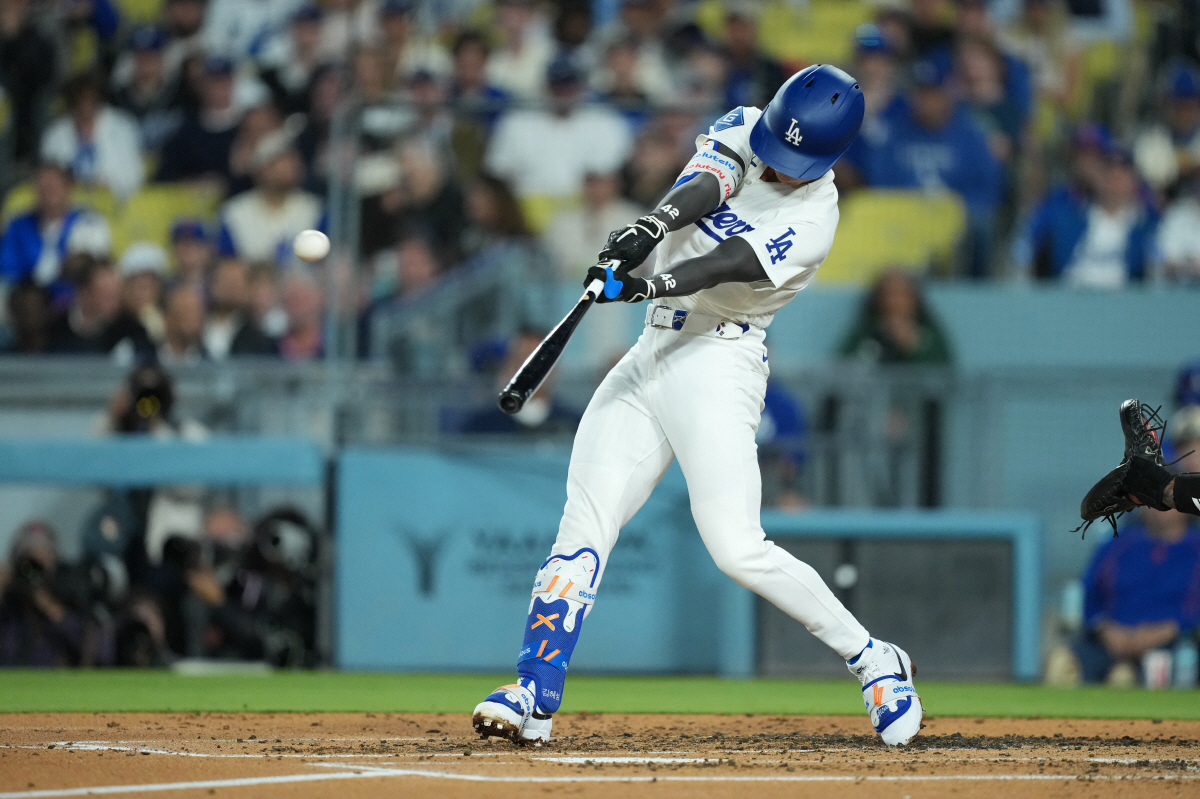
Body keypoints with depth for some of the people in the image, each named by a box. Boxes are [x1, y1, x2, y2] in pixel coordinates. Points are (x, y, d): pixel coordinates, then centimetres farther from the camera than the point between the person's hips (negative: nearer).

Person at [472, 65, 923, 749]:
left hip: (718, 365, -6)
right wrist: (652, 226, -35)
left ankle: (873, 661, 0)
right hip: (651, 356, 6)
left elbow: (730, 263, -25)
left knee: (738, 548, -15)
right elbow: (704, 185, -14)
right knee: (585, 522, -4)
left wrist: (649, 284, -40)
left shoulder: (814, 218, -10)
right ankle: (534, 698, -8)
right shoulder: (743, 130, 6)